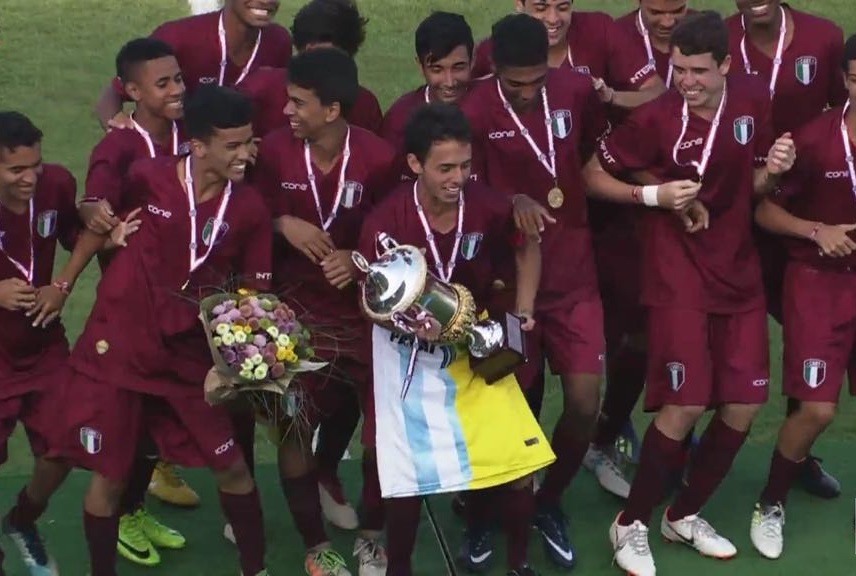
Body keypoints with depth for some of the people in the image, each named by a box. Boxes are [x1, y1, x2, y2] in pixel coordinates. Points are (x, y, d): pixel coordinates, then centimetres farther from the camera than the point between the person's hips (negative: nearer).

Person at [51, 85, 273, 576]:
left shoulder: (250, 208, -9)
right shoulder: (147, 177, -14)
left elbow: (254, 295, -1)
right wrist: (63, 284, 9)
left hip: (189, 355, 2)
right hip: (118, 347, -2)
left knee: (232, 465, 7)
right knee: (110, 474, 5)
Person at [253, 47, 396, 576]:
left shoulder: (378, 157, -15)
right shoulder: (276, 149, -12)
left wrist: (359, 260, -21)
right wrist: (283, 225, -19)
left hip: (365, 306, 0)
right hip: (298, 308, 1)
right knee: (294, 427, 0)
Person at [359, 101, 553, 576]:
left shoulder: (488, 207, -16)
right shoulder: (386, 221, -24)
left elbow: (528, 248, 6)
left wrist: (523, 311, -2)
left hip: (476, 347, 3)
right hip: (408, 353, -2)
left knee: (519, 461, -3)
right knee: (408, 472, -3)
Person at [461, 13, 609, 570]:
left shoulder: (578, 91, -4)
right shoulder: (474, 112, -16)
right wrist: (511, 203, -27)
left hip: (574, 276, 3)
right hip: (509, 279, -3)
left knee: (585, 403, -2)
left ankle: (550, 502, 24)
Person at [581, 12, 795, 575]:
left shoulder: (754, 100, -3)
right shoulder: (656, 118, -16)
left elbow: (752, 187, 9)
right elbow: (593, 175, -5)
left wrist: (772, 170, -13)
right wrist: (655, 195, -19)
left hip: (740, 268, 5)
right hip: (679, 273, -5)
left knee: (745, 403, 3)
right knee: (686, 404, -12)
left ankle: (685, 515, 23)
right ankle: (631, 524, 8)